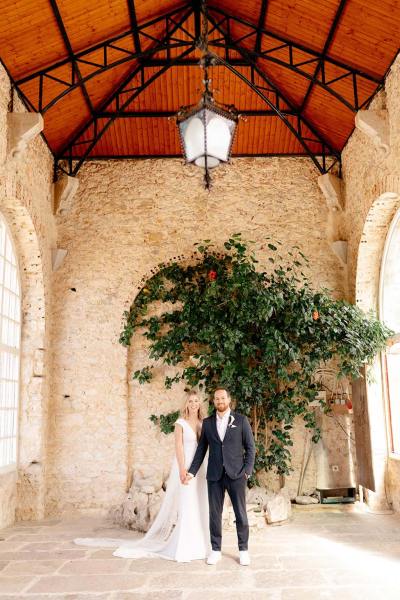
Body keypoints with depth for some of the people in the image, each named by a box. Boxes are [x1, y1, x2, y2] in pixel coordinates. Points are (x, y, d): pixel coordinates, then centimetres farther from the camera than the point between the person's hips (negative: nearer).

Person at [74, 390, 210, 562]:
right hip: (185, 466, -5)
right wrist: (182, 469, -18)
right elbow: (179, 446, -10)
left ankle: (196, 544, 20)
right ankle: (182, 547, 7)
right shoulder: (180, 423, -4)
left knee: (198, 505, 8)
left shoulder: (203, 423, 10)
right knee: (184, 506, -3)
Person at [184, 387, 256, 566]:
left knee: (241, 513, 4)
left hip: (236, 474, -2)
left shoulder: (241, 420, 1)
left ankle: (243, 550, 19)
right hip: (214, 475, 2)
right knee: (215, 514, 7)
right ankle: (216, 550, 20)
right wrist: (192, 472, 3)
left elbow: (250, 447, 1)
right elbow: (201, 449, 9)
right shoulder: (207, 423, 8)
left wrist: (247, 470, -7)